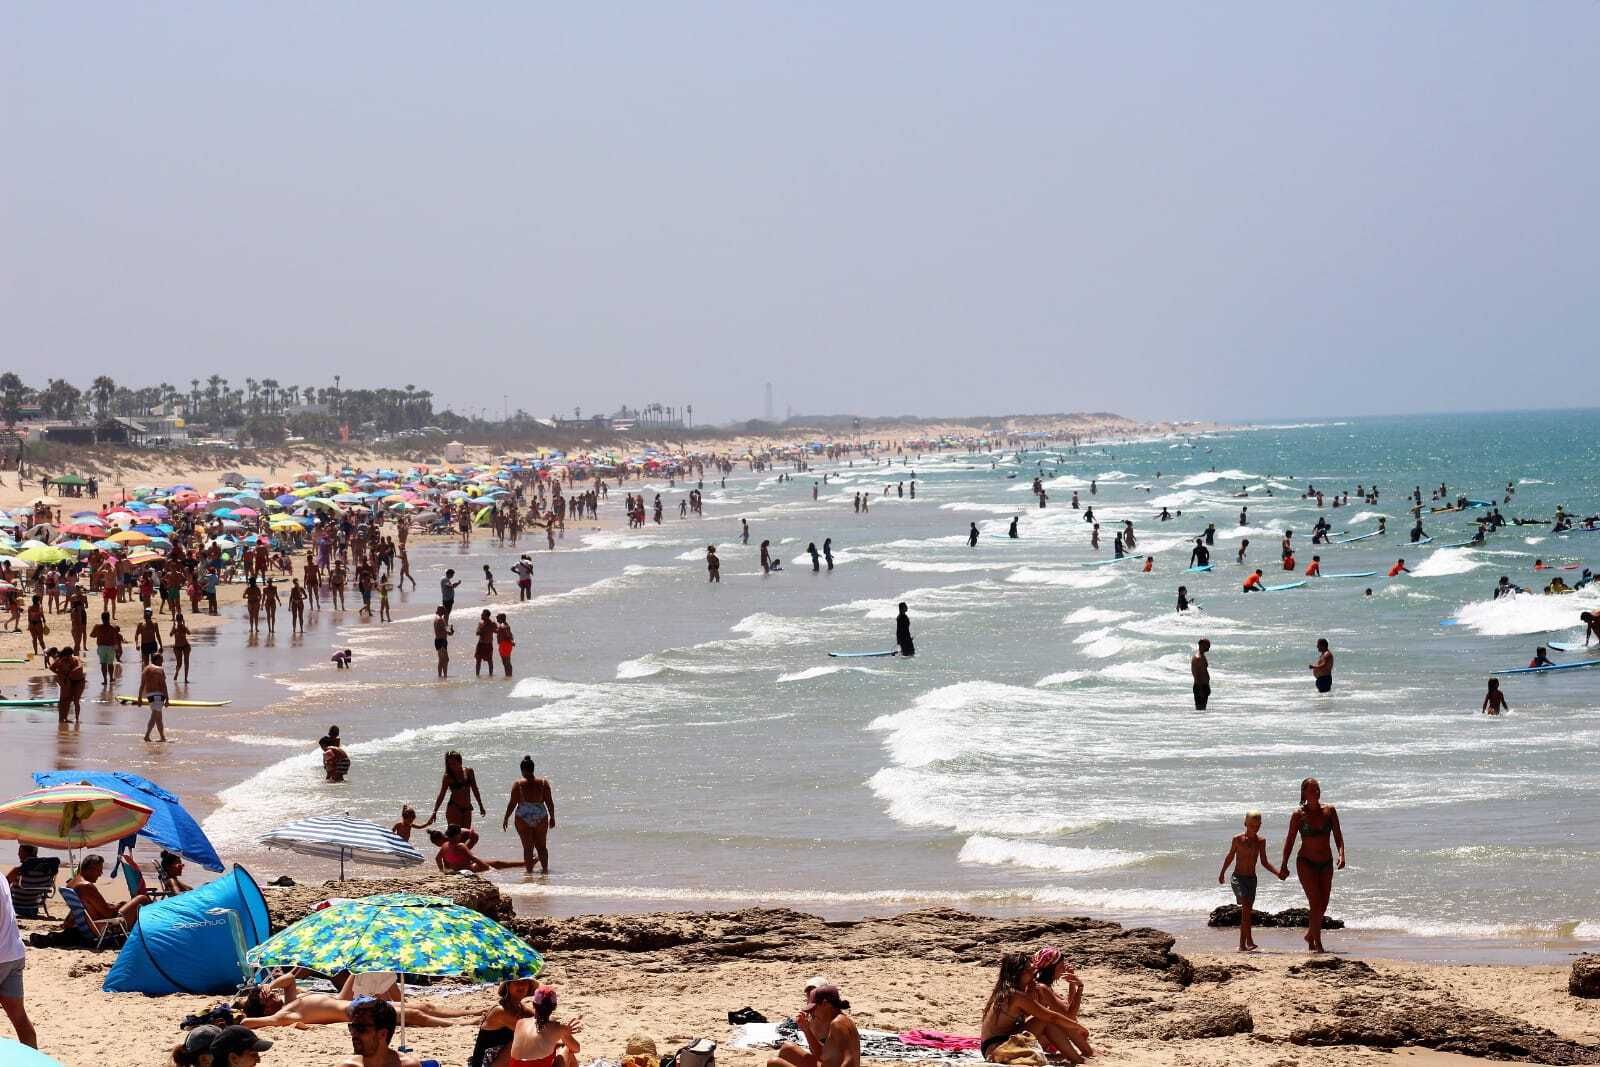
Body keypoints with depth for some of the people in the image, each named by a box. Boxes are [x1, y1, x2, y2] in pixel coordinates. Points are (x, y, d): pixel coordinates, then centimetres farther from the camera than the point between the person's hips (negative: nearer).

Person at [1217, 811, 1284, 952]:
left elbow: (1264, 862, 10)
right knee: (1246, 906, -22)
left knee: (1247, 910, 8)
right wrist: (1222, 873, 17)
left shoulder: (1261, 841, 2)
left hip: (1251, 879, 4)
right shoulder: (1238, 839, -8)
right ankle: (1249, 940, -28)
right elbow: (1230, 857, 7)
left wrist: (1278, 872, -4)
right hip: (1238, 878, -4)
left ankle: (1243, 944, 17)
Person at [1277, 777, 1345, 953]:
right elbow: (1290, 840, -3)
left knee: (1323, 905, 9)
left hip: (1326, 864, 4)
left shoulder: (1329, 811, 1)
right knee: (1316, 902, -12)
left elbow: (1337, 835, 0)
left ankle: (1310, 935, 32)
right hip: (1306, 863, -4)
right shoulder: (1299, 815, -7)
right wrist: (1284, 865, -5)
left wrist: (1341, 854, -17)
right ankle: (1318, 944, -9)